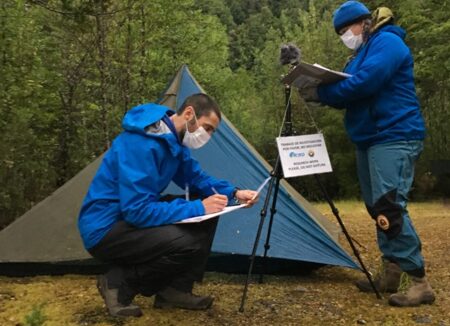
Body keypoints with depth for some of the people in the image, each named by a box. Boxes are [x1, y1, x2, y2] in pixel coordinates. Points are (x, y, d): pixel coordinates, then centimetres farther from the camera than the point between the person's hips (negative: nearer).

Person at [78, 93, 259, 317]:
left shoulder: (173, 140, 3)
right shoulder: (142, 144, -27)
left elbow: (195, 178, 15)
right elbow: (138, 210, -31)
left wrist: (234, 193, -2)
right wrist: (197, 208, -27)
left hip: (131, 215, 10)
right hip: (105, 230, -10)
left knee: (207, 214, 1)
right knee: (187, 244, -29)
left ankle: (176, 289, 6)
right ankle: (118, 283, -6)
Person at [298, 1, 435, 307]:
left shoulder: (387, 43, -9)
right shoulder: (362, 52, 21)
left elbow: (363, 85, -22)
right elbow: (350, 94, 16)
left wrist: (321, 93, -15)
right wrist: (320, 93, -2)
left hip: (394, 138, -10)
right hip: (370, 139, 10)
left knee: (390, 208, -15)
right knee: (377, 208, 10)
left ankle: (419, 282, -8)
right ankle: (390, 273, 18)